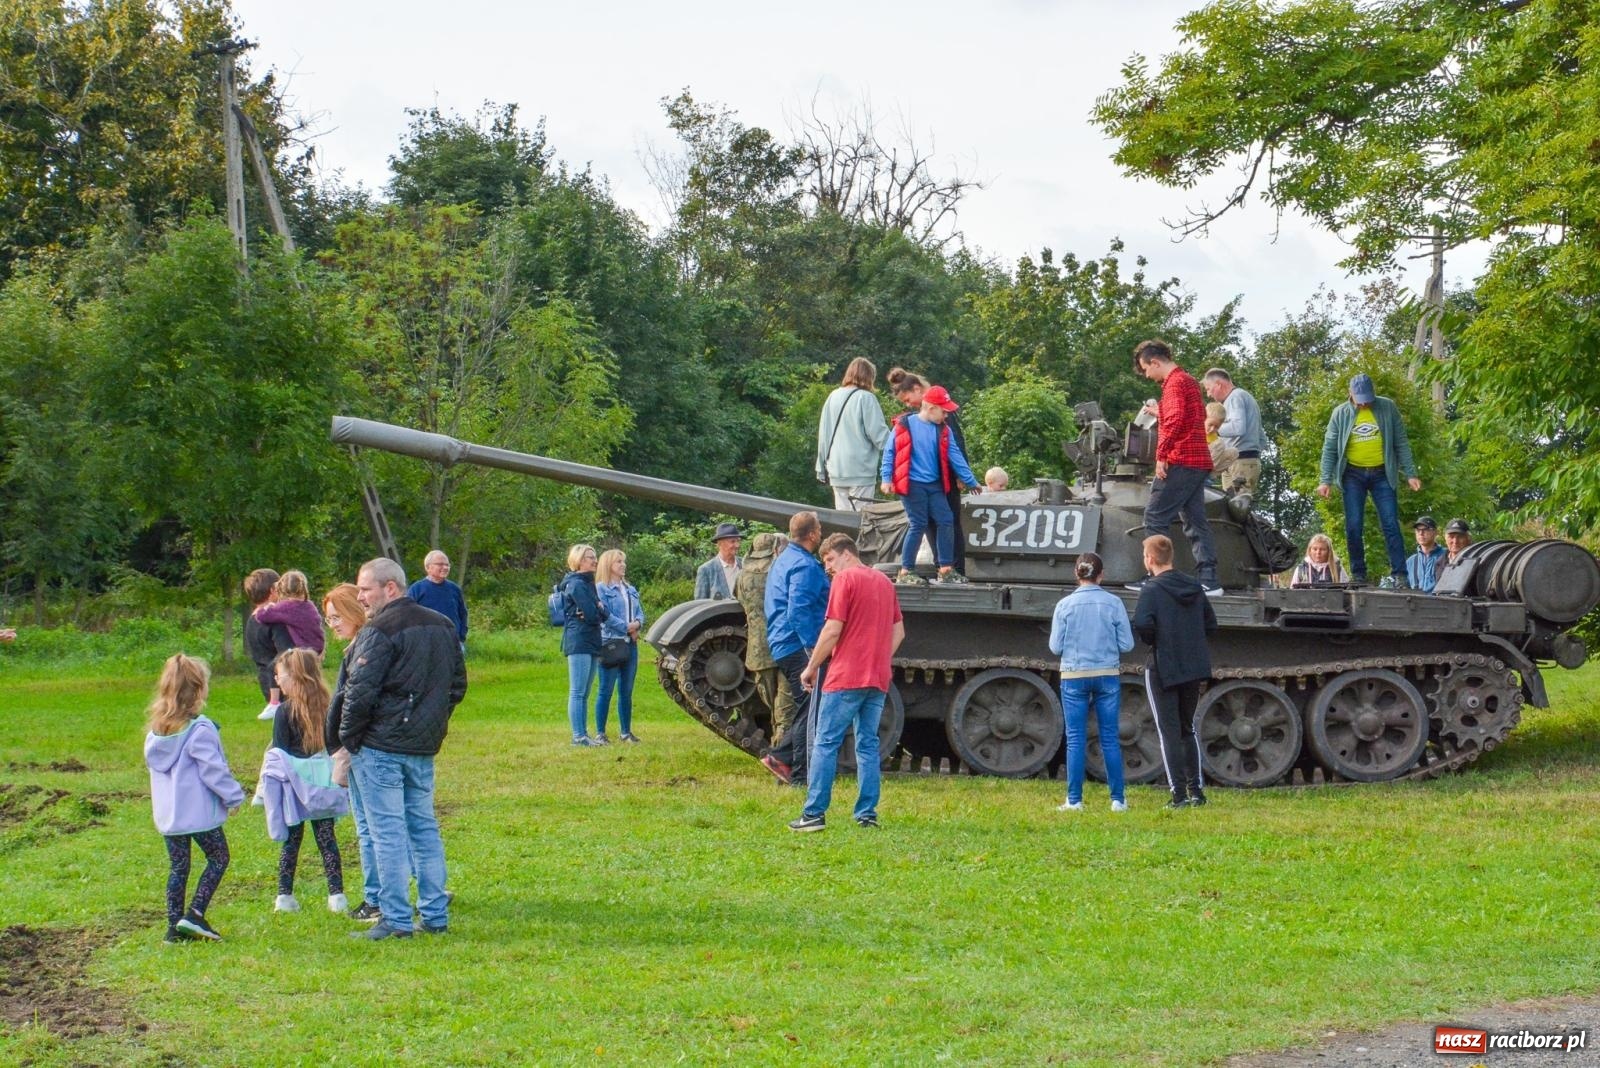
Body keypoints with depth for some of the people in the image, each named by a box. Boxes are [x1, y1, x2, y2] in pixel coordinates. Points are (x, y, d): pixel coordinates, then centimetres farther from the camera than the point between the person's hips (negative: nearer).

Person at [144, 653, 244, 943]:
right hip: (199, 811, -7)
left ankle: (175, 925, 13)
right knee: (218, 858, 9)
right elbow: (214, 770, -16)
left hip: (166, 813, 7)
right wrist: (234, 796, -3)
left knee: (178, 866, 13)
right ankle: (195, 914, -1)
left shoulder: (156, 730, 6)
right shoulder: (200, 729, -17)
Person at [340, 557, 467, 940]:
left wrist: (348, 738, -6)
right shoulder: (442, 626, 12)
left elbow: (360, 692, -17)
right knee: (424, 828, 13)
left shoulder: (380, 630, -14)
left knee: (388, 832, -4)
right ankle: (435, 915, 15)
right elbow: (457, 684, 19)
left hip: (381, 747, -7)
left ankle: (395, 920, -3)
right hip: (424, 748, 8)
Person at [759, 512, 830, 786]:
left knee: (806, 710, 14)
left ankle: (779, 756, 9)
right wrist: (813, 648, -28)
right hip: (799, 647, -10)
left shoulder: (784, 559, 18)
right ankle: (800, 775, -6)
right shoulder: (804, 565, -15)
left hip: (783, 646, 10)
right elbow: (798, 612, -25)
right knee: (809, 711, -7)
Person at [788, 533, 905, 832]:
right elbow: (899, 632, 17)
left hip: (846, 677, -7)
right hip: (879, 678, 7)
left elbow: (833, 631, -12)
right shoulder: (884, 582, 16)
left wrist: (811, 668, -5)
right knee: (868, 744, 9)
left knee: (825, 744, -3)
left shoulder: (845, 579, -7)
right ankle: (867, 814, 5)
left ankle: (814, 814, -5)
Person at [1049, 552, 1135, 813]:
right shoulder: (1113, 603, -5)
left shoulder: (1065, 605, -5)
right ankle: (1118, 799, 9)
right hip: (1108, 675, 1)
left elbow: (1055, 647, -3)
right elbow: (1126, 644, -3)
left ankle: (1074, 799, 3)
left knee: (1075, 739, 4)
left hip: (1074, 677, -1)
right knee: (1110, 738, 7)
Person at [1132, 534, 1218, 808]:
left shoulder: (1152, 590, -13)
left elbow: (1142, 625, -26)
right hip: (1194, 668, 6)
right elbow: (1210, 624, 10)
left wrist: (1151, 641, -6)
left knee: (1169, 732, 1)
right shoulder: (1195, 588, 6)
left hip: (1163, 670, -6)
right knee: (1187, 728, 19)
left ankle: (1179, 794, -1)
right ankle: (1196, 790, 19)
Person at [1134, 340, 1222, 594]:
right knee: (1196, 521, 8)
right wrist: (1159, 413, 22)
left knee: (1155, 517, -6)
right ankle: (1208, 580, 3)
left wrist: (1161, 455, -21)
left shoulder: (1175, 383, -10)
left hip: (1181, 461, -10)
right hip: (1199, 462, 10)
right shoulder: (1188, 380, 20)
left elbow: (1175, 421, -22)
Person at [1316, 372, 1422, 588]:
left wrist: (1410, 474, -3)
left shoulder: (1388, 408, -1)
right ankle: (1358, 575, 7)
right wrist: (1326, 480, -7)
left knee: (1391, 524, -6)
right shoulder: (1341, 414, 0)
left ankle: (1399, 575, -7)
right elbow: (1329, 449, 2)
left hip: (1382, 474, -1)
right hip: (1353, 475, 1)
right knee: (1353, 527, -2)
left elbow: (1401, 443, 2)